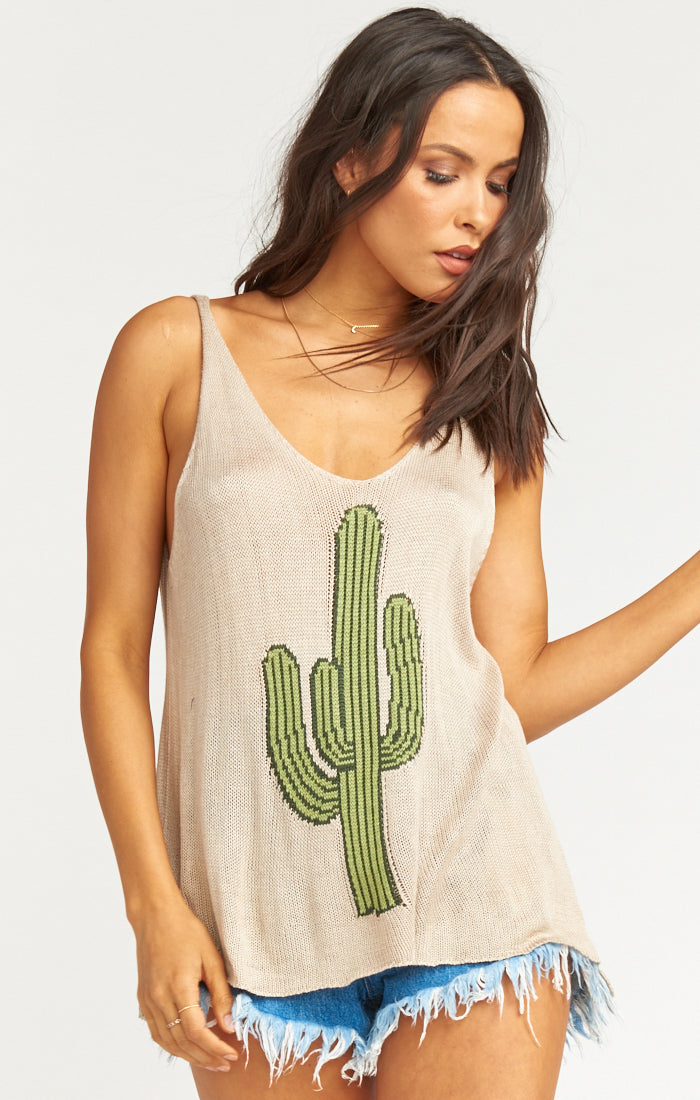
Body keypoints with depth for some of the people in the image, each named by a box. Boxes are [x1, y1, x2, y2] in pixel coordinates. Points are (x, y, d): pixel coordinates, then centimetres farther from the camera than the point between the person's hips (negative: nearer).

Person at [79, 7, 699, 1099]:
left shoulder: (491, 403, 9)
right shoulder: (178, 353, 2)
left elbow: (514, 691, 6)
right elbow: (112, 650, 2)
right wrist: (154, 905, -5)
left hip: (471, 897, 1)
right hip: (259, 921, -1)